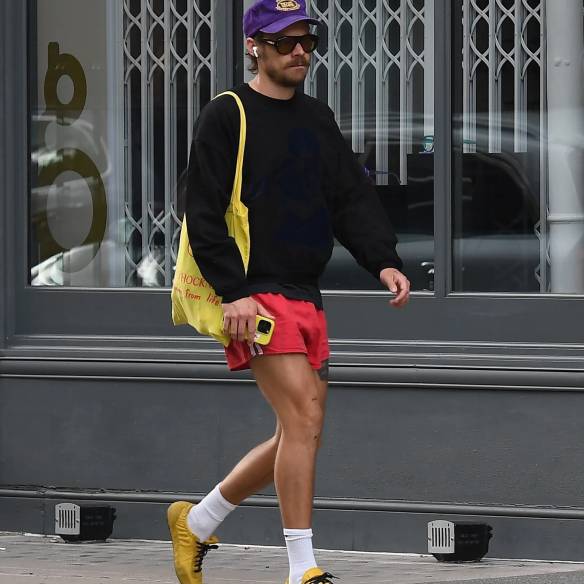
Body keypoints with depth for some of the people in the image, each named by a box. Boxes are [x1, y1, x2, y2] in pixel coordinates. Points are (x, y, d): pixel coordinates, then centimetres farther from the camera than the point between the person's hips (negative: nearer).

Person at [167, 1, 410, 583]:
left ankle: (196, 521, 27)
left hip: (306, 296, 8)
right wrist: (233, 292, -17)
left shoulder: (317, 119, 17)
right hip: (254, 295, -8)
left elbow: (353, 199, 13)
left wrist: (383, 261, -3)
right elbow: (204, 213, -9)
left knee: (298, 435, 9)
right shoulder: (226, 116, -5)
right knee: (304, 419, -18)